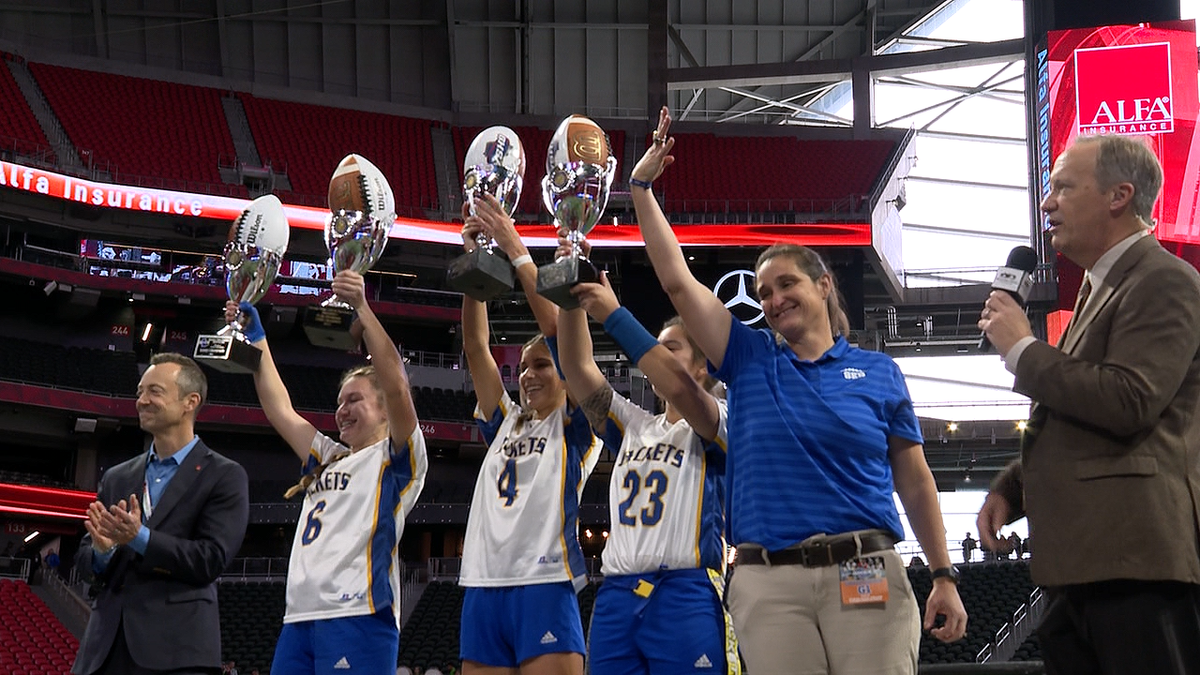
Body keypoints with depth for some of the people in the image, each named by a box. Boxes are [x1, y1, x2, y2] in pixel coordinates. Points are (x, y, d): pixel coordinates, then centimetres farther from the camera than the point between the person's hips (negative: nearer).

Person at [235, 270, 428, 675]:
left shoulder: (395, 459, 6)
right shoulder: (328, 459, 26)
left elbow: (396, 386, -9)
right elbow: (279, 410, 29)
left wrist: (361, 308, -16)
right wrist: (256, 338, 25)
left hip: (357, 616, -7)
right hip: (299, 618, 7)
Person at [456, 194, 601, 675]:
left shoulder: (575, 427, 8)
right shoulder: (505, 424, 23)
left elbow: (559, 333, -3)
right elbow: (475, 347, 15)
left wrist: (517, 253, -5)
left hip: (544, 585, -6)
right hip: (483, 586, 6)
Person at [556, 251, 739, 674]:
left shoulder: (717, 425, 5)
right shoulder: (633, 426, 23)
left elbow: (679, 388, -17)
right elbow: (579, 368, 12)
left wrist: (614, 314, -17)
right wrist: (571, 295, -1)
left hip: (686, 595, -6)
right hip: (617, 596, 6)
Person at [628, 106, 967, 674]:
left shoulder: (878, 373, 11)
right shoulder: (750, 361, 13)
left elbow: (915, 481, 12)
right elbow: (677, 282, 8)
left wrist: (944, 576, 7)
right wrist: (641, 190, 5)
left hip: (865, 576, -1)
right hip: (769, 583, 1)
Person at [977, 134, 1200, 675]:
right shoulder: (1103, 288, 24)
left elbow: (1127, 404, -21)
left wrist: (1023, 350, -9)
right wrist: (1009, 488, 16)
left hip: (1135, 565, -10)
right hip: (1083, 567, 10)